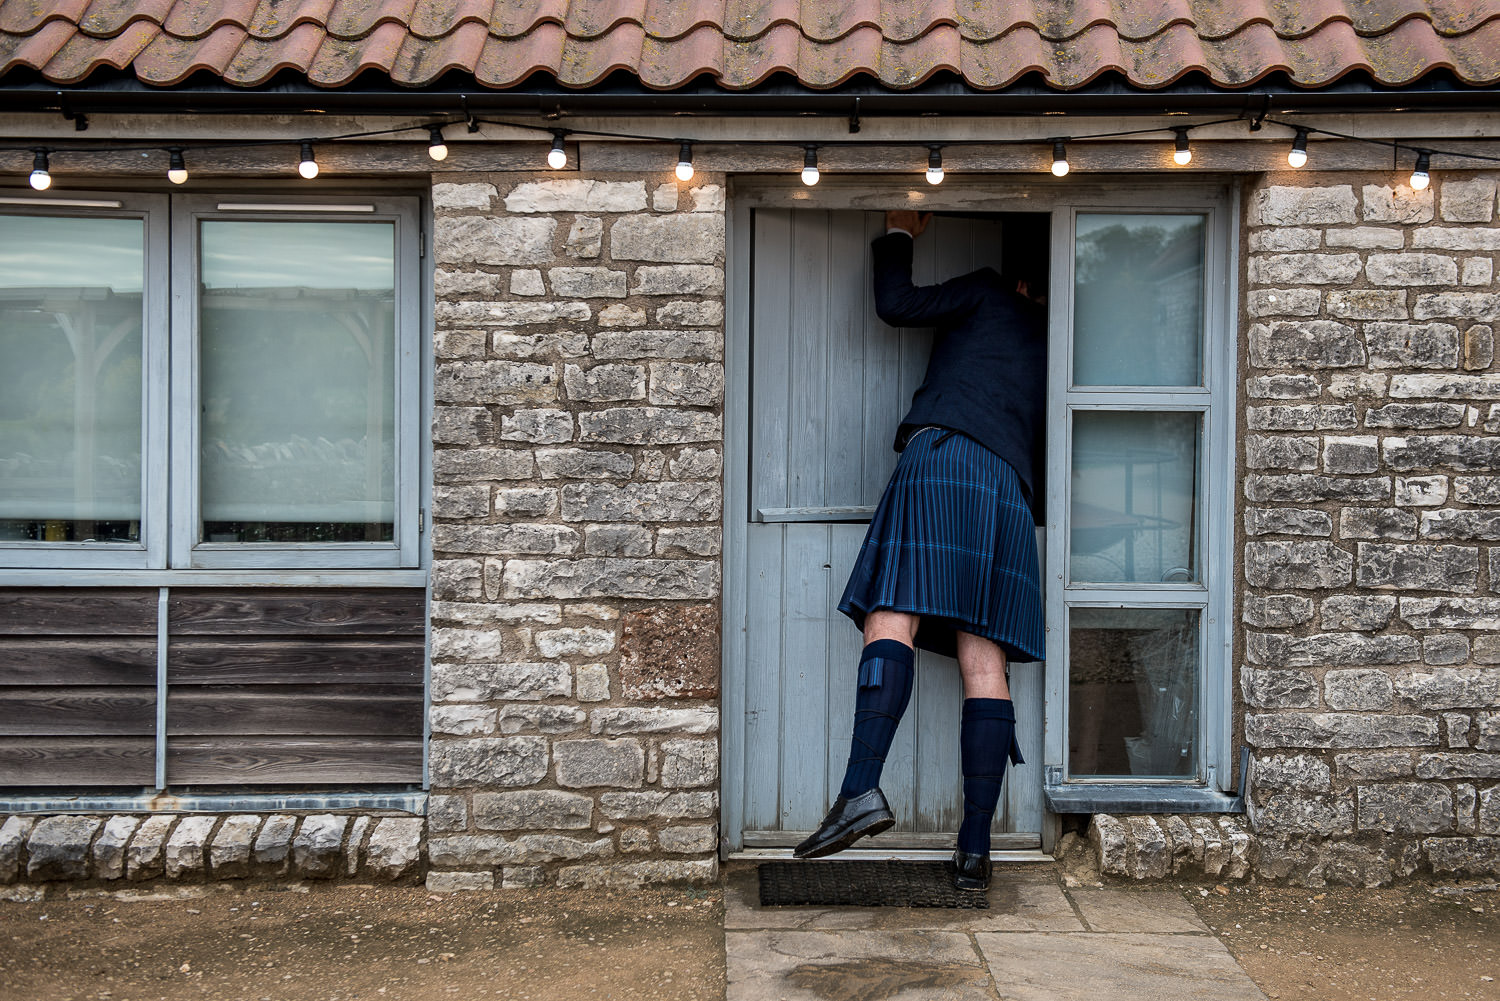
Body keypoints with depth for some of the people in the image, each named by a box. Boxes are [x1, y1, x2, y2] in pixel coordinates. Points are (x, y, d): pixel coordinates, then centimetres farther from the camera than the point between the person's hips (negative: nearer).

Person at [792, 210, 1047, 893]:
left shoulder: (988, 292, 18)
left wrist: (898, 238, 32)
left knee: (891, 619, -15)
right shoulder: (1051, 341, 30)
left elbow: (895, 305, 15)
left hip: (940, 454, -5)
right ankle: (976, 848, -6)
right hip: (1010, 486, 5)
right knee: (984, 664, -2)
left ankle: (861, 789, -32)